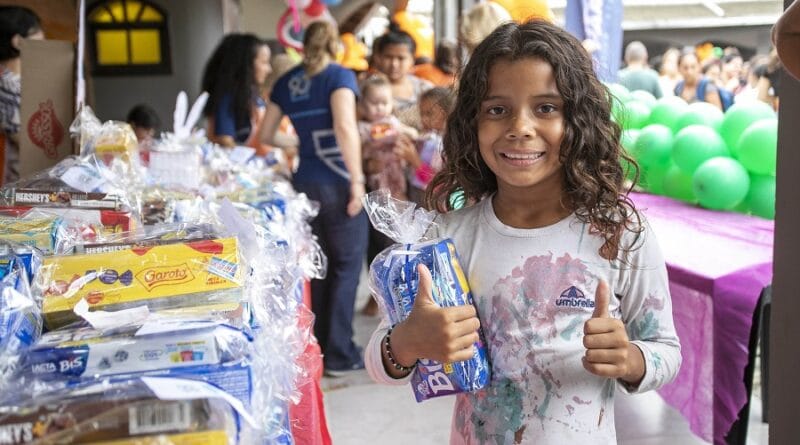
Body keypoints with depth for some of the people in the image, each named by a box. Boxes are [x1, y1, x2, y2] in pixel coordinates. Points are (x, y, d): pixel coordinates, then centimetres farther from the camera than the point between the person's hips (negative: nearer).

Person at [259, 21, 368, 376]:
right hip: (337, 182, -6)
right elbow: (344, 128, -21)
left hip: (304, 183, 6)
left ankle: (316, 349, 23)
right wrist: (357, 179, -18)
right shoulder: (339, 76, -5)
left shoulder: (286, 83, 12)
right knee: (346, 267, 2)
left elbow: (265, 135, 15)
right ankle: (339, 355, 5)